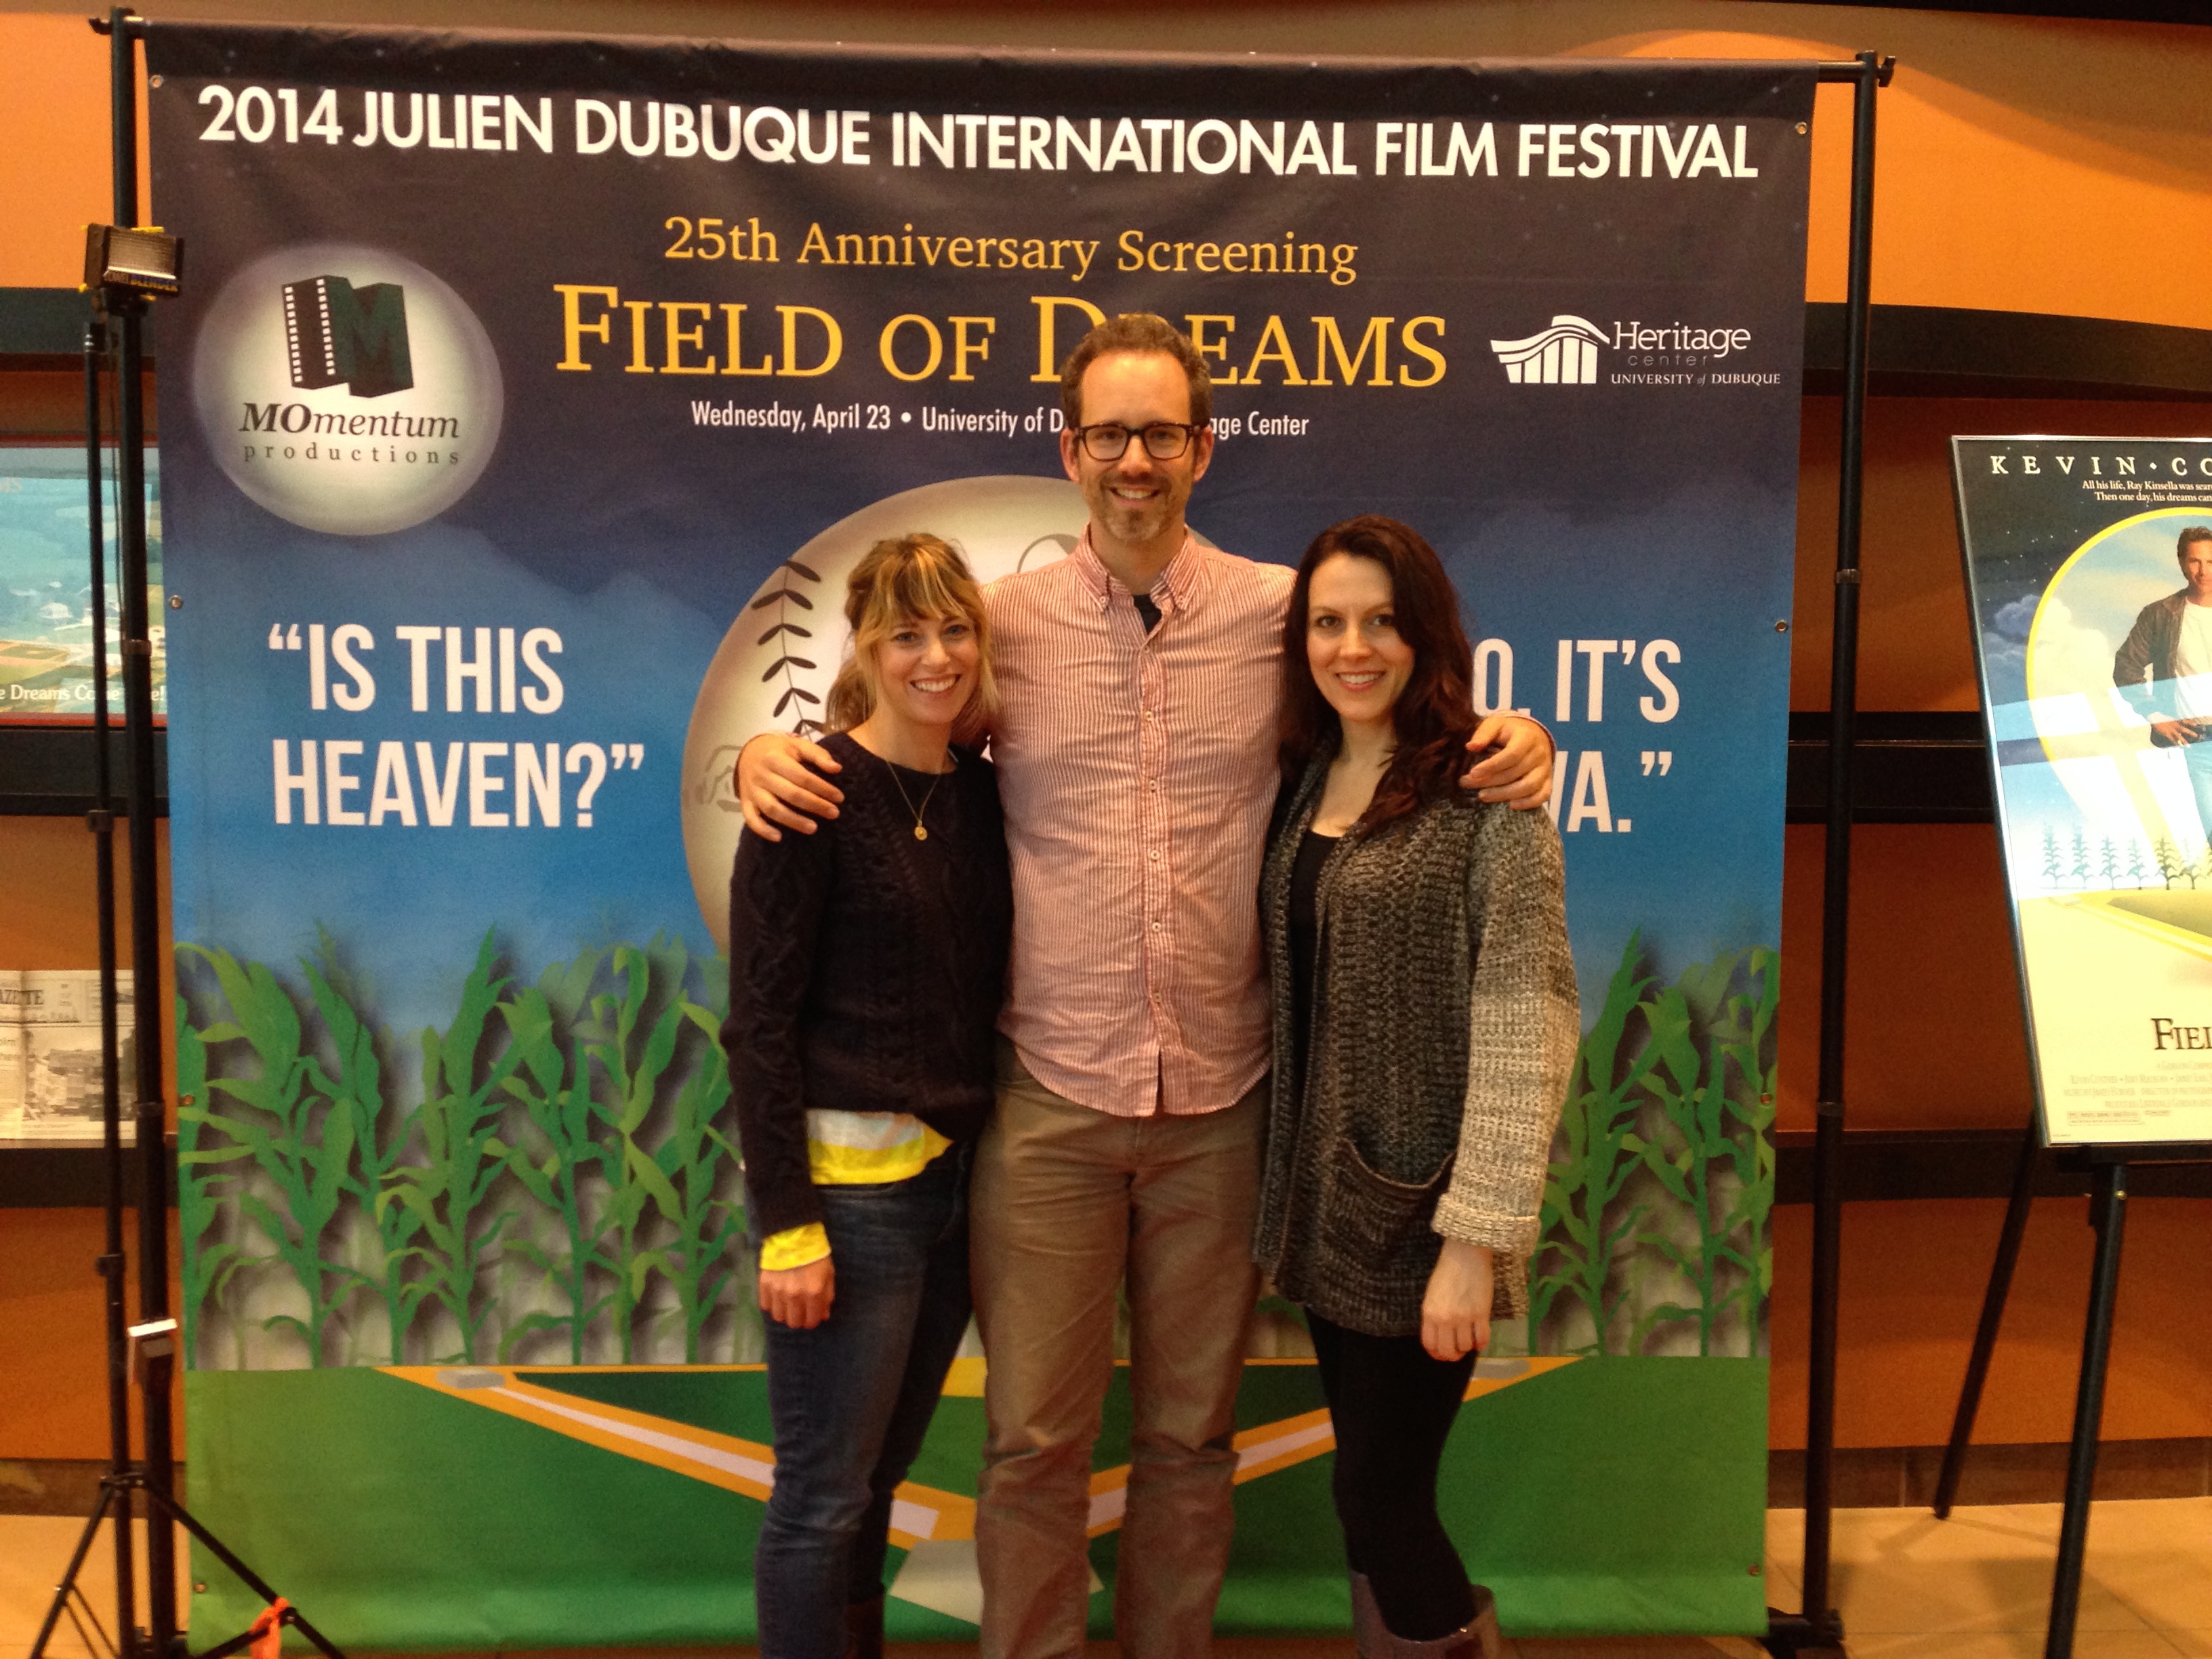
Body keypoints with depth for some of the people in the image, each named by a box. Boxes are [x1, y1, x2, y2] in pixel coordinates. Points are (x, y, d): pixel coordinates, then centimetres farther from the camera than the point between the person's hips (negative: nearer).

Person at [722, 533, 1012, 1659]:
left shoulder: (982, 792, 7)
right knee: (825, 1496, 7)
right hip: (844, 1183, -6)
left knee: (874, 1481, 19)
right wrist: (786, 1223, -15)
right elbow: (760, 1019, -12)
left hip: (954, 1175, 6)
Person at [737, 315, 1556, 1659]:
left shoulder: (1283, 612, 1)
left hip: (1219, 1098, 1)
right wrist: (763, 754, -9)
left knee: (1194, 1433, 16)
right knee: (1034, 1441, 9)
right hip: (1052, 1100, 0)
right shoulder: (1004, 618, 1)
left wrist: (1518, 740, -9)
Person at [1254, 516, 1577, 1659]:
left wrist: (1478, 1235, -20)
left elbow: (1527, 1016, -16)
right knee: (1370, 1490, 17)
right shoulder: (1304, 781, 7)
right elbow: (1292, 997, 10)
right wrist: (1282, 1183, 4)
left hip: (1418, 1215, -6)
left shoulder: (1486, 789, -12)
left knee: (1380, 1502, 3)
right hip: (1323, 1199, 6)